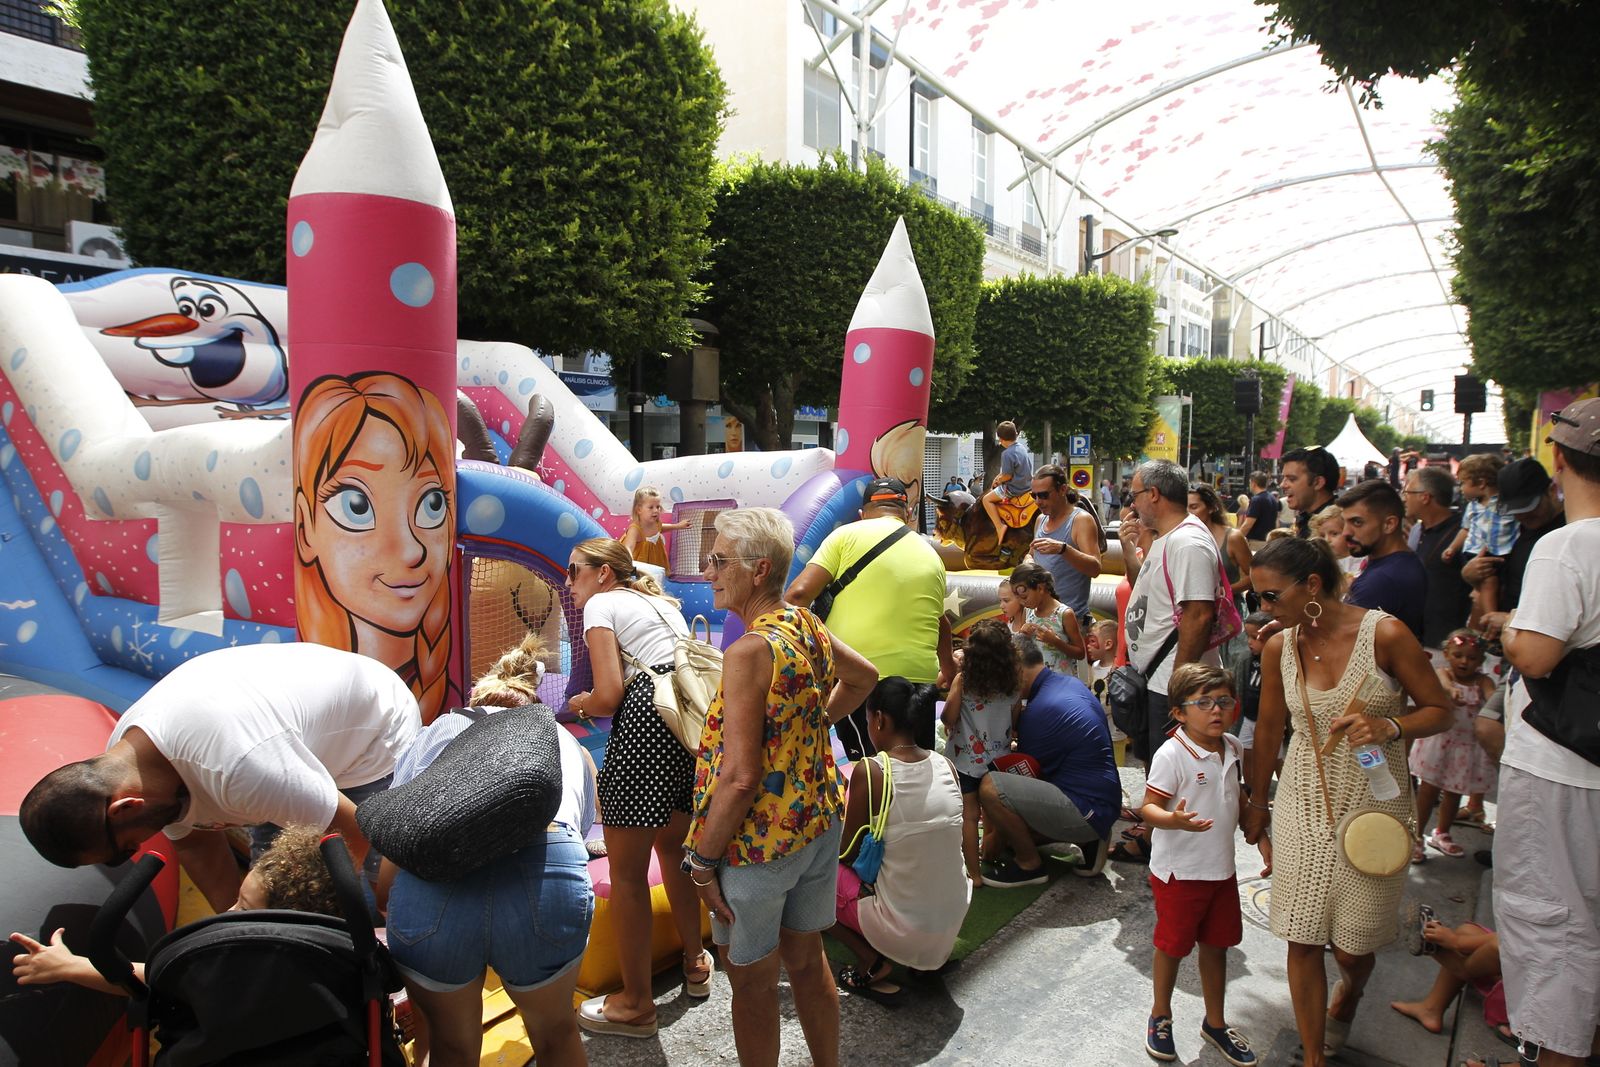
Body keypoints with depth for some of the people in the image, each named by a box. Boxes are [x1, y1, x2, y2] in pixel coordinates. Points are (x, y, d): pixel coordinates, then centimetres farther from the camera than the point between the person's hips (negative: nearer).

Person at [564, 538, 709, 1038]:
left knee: (626, 871, 6)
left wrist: (579, 703, 14)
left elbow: (608, 695, -9)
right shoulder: (661, 602, 24)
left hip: (646, 725, -8)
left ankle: (635, 1003, 17)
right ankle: (695, 962, 42)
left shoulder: (601, 604, 2)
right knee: (672, 847, 27)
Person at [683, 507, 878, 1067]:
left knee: (752, 981, 12)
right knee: (807, 958, 23)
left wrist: (702, 862, -16)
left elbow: (740, 777, -26)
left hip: (761, 838, -8)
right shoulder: (809, 626, -1)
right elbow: (864, 675, 20)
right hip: (821, 822, 8)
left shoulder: (750, 650, -24)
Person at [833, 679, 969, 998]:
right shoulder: (945, 765, -2)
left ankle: (872, 962, 2)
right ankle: (934, 957, 19)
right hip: (953, 923, 6)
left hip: (902, 932, -6)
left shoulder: (869, 771, -17)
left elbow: (847, 852, -5)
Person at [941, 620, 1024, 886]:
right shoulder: (1014, 682, -9)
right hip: (999, 757, 3)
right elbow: (1016, 722, 1)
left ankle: (974, 873, 11)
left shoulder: (962, 680, -17)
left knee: (969, 816, 6)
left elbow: (949, 719, -12)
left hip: (966, 759, -3)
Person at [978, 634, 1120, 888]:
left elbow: (1026, 771, -8)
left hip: (1088, 812, -10)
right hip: (1102, 802, 10)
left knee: (989, 787, -22)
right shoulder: (1069, 684, 6)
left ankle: (1029, 864, -2)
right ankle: (1087, 842, 13)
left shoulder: (1041, 709, -20)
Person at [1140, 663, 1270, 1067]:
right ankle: (1160, 1017, 33)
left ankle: (1215, 1022, 39)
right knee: (1173, 946, 10)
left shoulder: (1232, 748, 1)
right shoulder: (1171, 754, -22)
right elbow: (1149, 807, -22)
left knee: (1215, 944, 19)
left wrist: (1261, 837, 14)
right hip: (1178, 870, -6)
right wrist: (1174, 820, -41)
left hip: (1222, 867, 6)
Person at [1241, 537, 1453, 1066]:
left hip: (1373, 802, -2)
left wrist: (1388, 727, -25)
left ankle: (1350, 990, 45)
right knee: (1303, 941, 1)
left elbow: (1439, 711, -4)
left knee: (1353, 945, 8)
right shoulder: (1278, 647, -3)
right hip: (1304, 803, 2)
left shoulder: (1385, 634, -14)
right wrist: (1257, 801, 18)